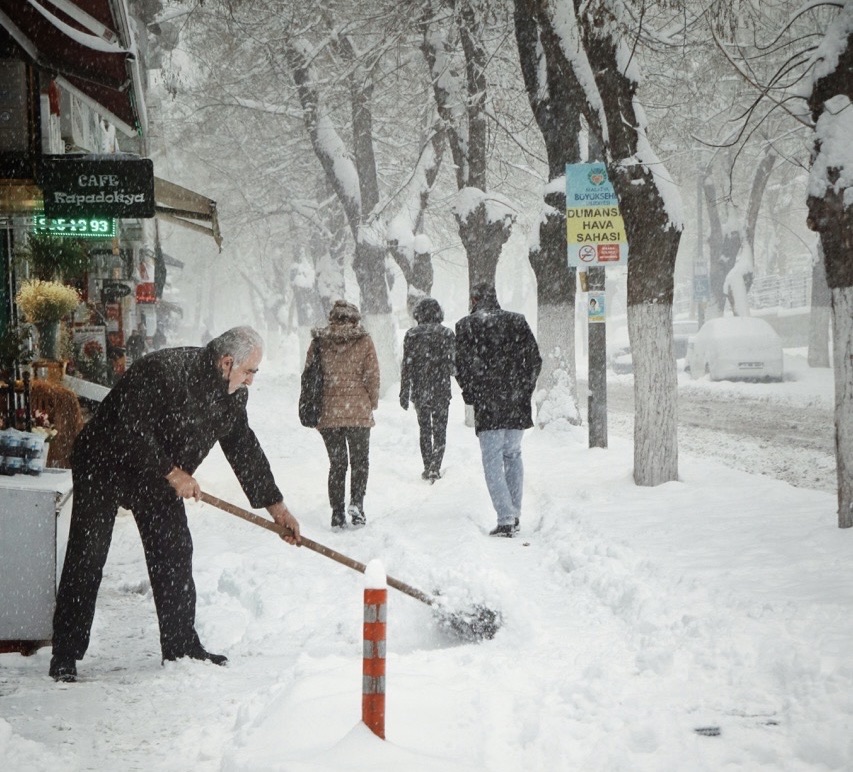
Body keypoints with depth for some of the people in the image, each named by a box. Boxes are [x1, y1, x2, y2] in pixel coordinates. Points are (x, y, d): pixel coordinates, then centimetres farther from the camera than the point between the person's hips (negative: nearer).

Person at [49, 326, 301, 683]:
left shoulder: (232, 394, -4)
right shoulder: (161, 372, -30)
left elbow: (243, 448, 5)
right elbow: (131, 430, -31)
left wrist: (276, 506, 4)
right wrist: (172, 473, -26)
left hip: (161, 476, 8)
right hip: (104, 465, -7)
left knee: (174, 554, 4)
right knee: (87, 559, -8)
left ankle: (181, 647, 15)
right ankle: (65, 656, -3)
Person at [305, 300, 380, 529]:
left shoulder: (318, 341, 2)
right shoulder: (363, 341, -3)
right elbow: (372, 375, -3)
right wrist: (372, 403, 11)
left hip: (328, 413, 2)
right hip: (358, 412, -2)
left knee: (337, 463, 12)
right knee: (359, 460, 12)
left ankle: (337, 513, 6)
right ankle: (356, 502, -9)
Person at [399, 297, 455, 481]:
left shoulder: (412, 335, -4)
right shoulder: (447, 334, -3)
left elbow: (407, 366, -4)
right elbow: (454, 363, 1)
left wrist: (404, 393, 1)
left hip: (420, 392, 1)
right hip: (442, 391, 0)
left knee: (424, 430, 15)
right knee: (440, 431, 5)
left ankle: (428, 468, 16)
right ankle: (435, 468, -8)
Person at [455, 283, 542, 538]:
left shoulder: (466, 326, -3)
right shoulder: (517, 321, 6)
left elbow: (463, 366, -6)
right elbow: (534, 360, 5)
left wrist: (471, 395, 7)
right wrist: (524, 390, 12)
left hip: (487, 405, -3)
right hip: (517, 404, 3)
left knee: (493, 460, -1)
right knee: (513, 455, 18)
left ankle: (505, 519, -11)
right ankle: (515, 514, 20)